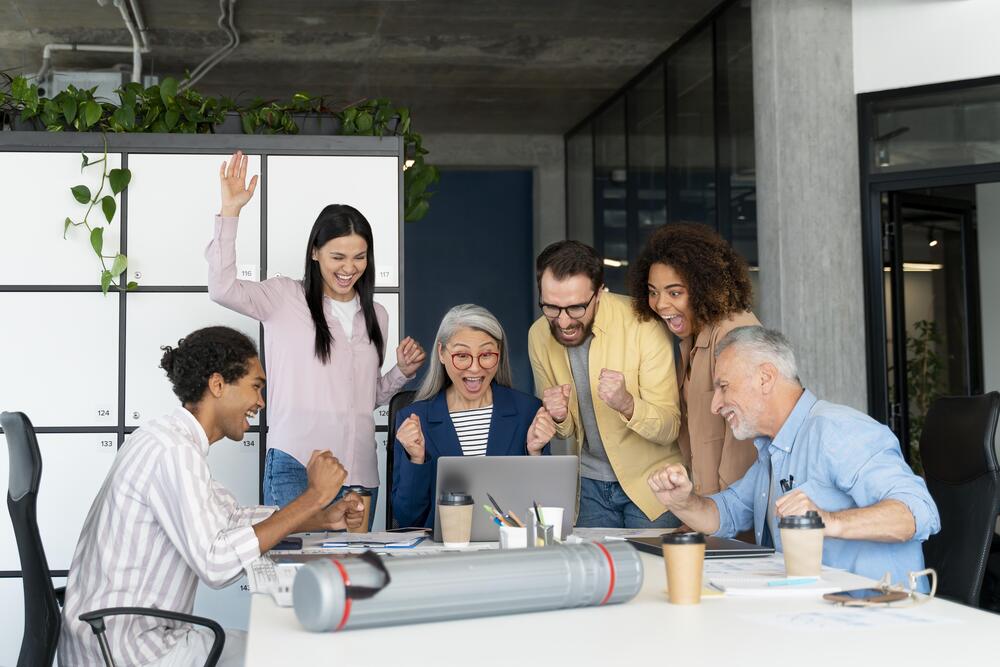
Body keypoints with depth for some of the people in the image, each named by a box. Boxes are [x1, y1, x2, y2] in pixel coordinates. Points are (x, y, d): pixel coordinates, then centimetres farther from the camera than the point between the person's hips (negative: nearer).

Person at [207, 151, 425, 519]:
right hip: (296, 466, -5)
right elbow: (222, 288, -15)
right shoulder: (286, 298, 1)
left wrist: (402, 372, 6)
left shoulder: (376, 315, 16)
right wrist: (230, 212, -16)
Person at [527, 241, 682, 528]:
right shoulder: (539, 335, -7)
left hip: (650, 482, -3)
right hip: (591, 485, 4)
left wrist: (627, 404, -39)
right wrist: (559, 418, -20)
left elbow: (669, 429, -20)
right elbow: (566, 431, 4)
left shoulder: (641, 326, -21)